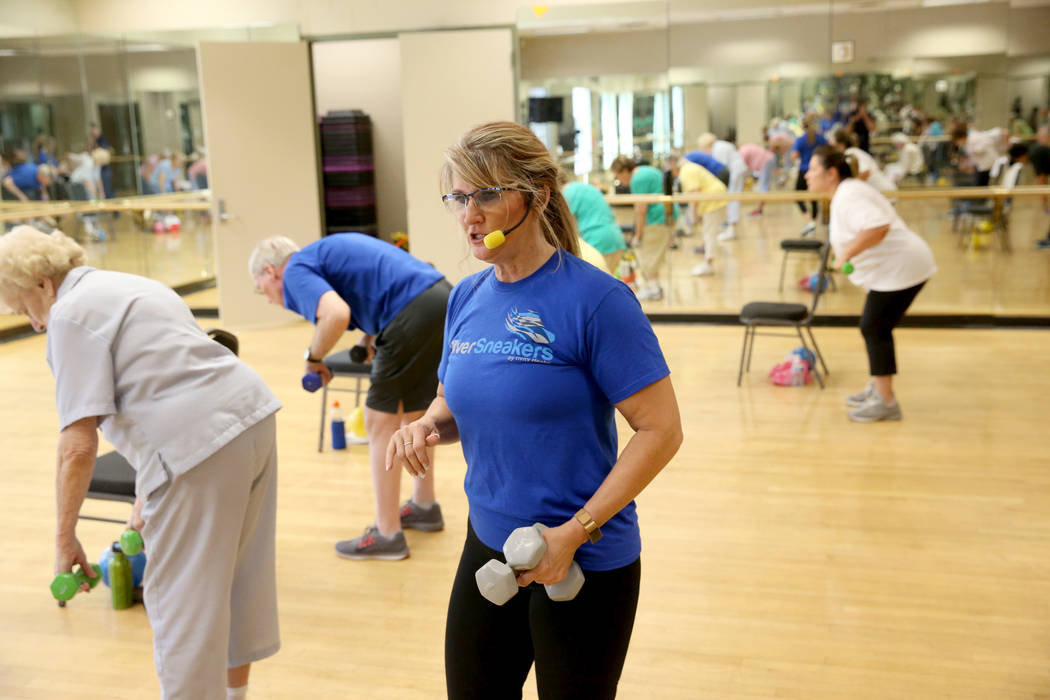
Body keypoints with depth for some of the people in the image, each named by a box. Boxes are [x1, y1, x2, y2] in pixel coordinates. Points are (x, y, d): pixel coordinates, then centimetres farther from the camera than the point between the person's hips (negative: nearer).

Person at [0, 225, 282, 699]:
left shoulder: (71, 314, -5)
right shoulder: (125, 286, 23)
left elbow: (78, 445, -12)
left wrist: (65, 538, -2)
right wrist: (148, 494, 27)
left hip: (203, 446, -10)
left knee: (182, 598, 4)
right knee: (239, 576, 22)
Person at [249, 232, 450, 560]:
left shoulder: (295, 272, -3)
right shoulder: (322, 253, 26)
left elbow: (336, 314, -23)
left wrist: (313, 357, -5)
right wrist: (369, 340, 23)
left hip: (414, 311, -10)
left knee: (381, 422, 1)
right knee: (413, 413, 23)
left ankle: (387, 534, 9)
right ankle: (424, 506, 38)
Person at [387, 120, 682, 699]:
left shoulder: (595, 299, -18)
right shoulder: (466, 298, 2)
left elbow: (661, 429, -18)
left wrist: (575, 532, -22)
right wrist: (425, 426, -8)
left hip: (584, 564, -6)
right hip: (487, 546, 6)